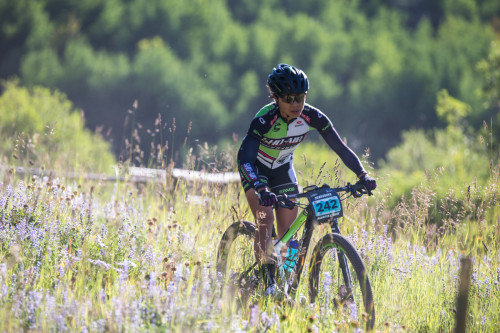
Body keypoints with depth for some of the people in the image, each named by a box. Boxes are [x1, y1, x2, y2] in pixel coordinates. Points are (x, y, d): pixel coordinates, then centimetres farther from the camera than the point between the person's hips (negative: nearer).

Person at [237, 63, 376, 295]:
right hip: (256, 170, -4)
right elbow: (244, 158, -44)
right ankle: (268, 282, -21)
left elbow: (340, 148, -19)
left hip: (282, 168, 4)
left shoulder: (312, 117, -23)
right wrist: (261, 189, -59)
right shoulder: (264, 119, -35)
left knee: (288, 233, -1)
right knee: (265, 221, -25)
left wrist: (362, 175, -33)